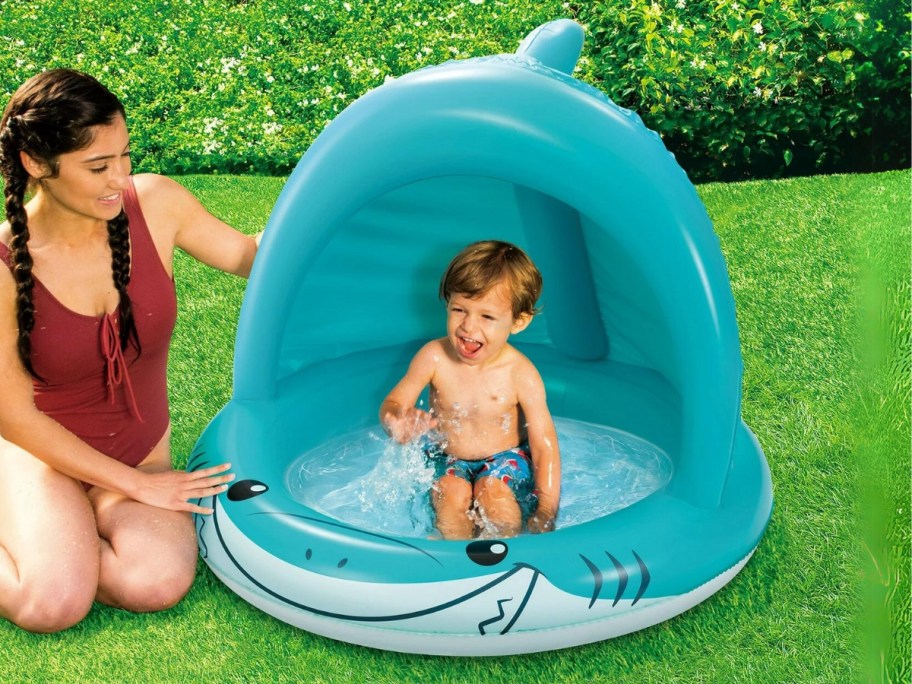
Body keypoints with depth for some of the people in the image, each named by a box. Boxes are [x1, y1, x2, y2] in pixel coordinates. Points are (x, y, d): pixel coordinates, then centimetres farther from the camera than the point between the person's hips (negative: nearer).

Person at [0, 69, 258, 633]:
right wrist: (137, 486, -14)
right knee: (55, 603, -27)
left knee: (160, 583, -25)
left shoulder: (154, 204, -14)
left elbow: (248, 255, 4)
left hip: (141, 450, 3)